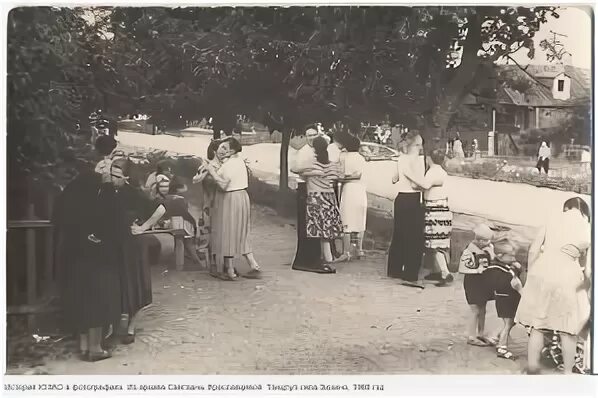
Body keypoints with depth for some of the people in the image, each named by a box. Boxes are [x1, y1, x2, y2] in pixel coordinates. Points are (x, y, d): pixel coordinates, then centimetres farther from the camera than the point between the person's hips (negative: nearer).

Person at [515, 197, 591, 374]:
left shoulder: (553, 222, 11)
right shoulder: (589, 232, 8)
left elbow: (533, 251, 6)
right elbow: (589, 270, 5)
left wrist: (530, 274, 16)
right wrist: (586, 291, 19)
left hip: (541, 274, 2)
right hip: (566, 278, -1)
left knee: (537, 325, 13)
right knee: (568, 329, 11)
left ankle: (532, 367, 20)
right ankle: (568, 371, 17)